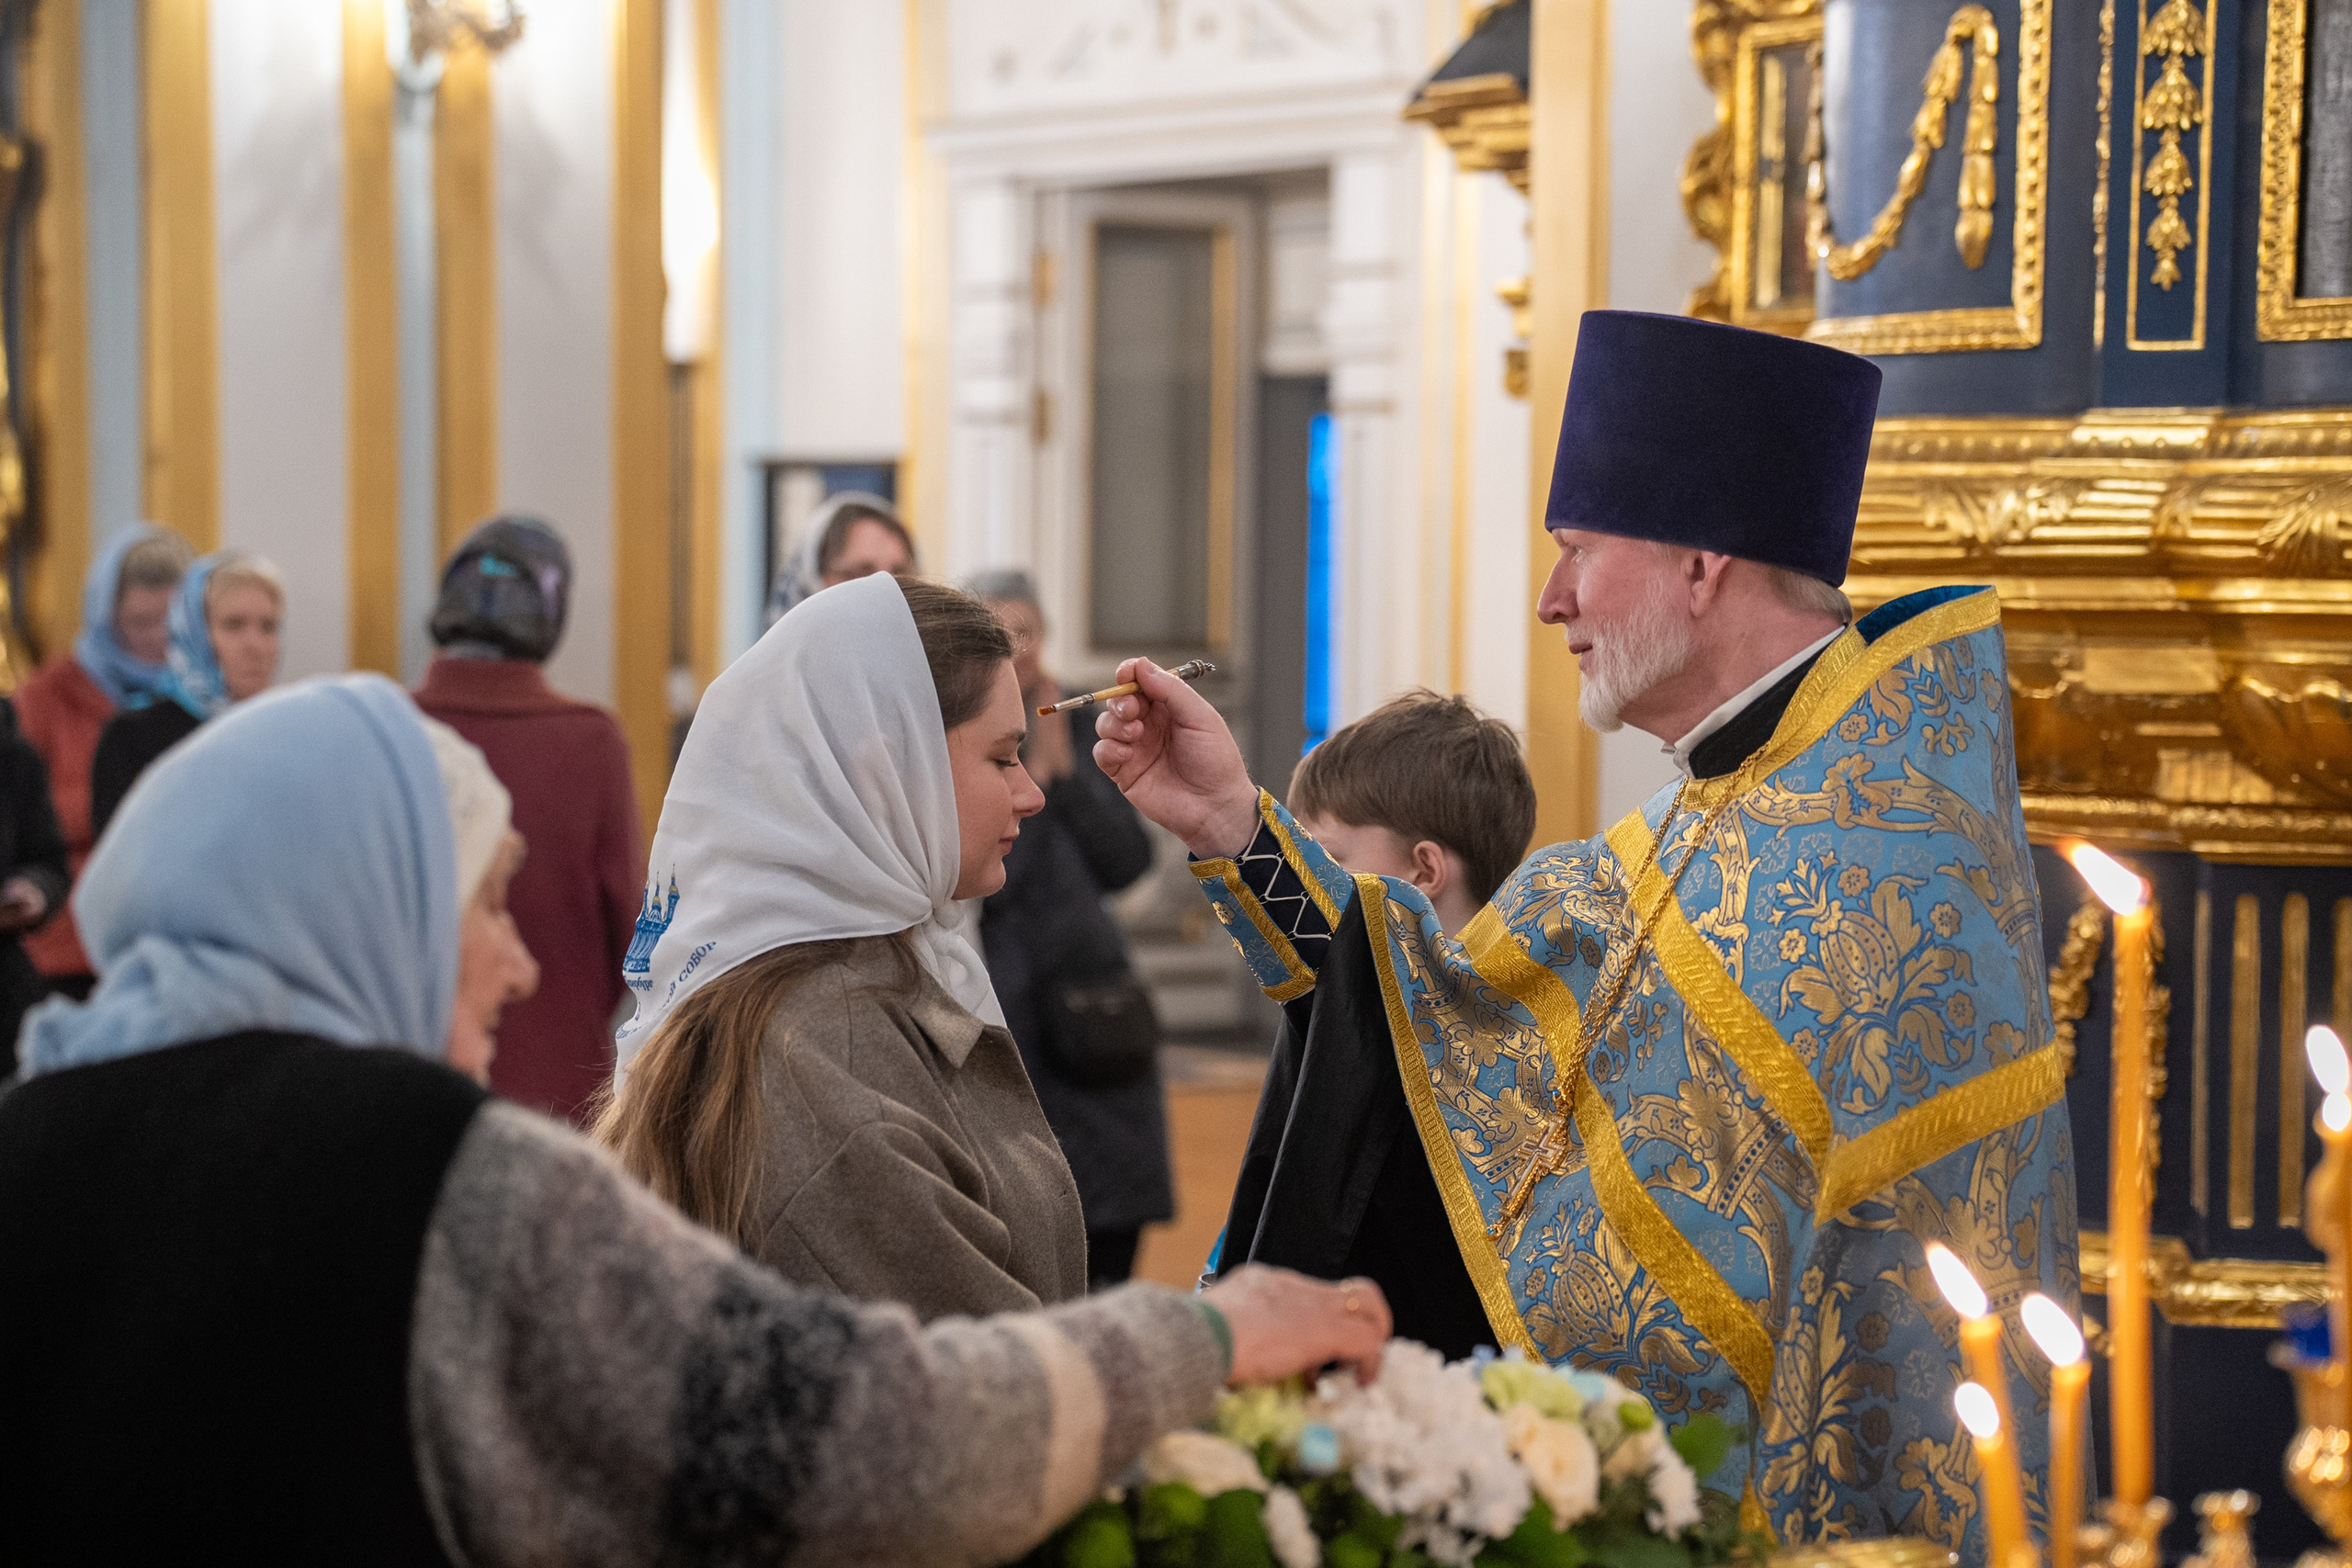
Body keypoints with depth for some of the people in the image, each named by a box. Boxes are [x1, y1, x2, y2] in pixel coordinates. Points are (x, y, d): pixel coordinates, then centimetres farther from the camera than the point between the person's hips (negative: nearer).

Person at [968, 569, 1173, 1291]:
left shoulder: (1081, 726, 10)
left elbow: (1127, 862, 1)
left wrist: (1066, 764, -7)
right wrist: (1034, 771, -14)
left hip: (1094, 1019, 4)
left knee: (1106, 1260, 4)